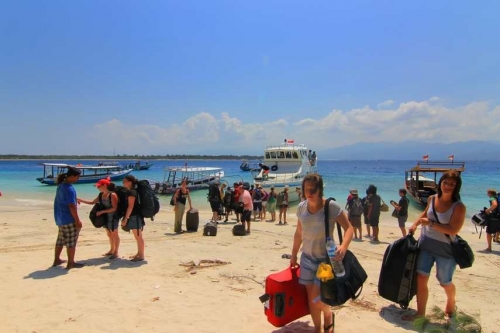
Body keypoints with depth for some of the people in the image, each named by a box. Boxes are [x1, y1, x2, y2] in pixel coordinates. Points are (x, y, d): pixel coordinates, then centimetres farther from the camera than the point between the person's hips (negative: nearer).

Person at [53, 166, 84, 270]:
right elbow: (72, 206, -23)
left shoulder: (61, 185, 7)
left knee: (60, 240, 20)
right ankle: (71, 263, 9)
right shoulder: (69, 189, -22)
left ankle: (56, 260, 31)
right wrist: (77, 220, -18)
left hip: (60, 218, 9)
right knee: (71, 242, 1)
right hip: (69, 219, -9)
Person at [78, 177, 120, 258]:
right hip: (105, 217, 8)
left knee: (114, 234, 3)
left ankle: (116, 252, 13)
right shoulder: (101, 195, 5)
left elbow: (114, 208, -23)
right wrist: (81, 200, 6)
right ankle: (112, 250, 32)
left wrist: (102, 211, -25)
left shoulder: (112, 195, -20)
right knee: (109, 234, 18)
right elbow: (92, 202, 16)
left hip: (113, 217, -8)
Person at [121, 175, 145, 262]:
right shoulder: (131, 191, 14)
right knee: (138, 237, 17)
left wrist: (125, 218, -18)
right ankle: (139, 253, 26)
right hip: (135, 216, 11)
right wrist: (126, 218, 22)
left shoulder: (131, 192, -16)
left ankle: (141, 255, 3)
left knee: (138, 237, -4)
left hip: (135, 216, -11)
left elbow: (130, 206, -20)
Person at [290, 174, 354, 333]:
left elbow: (349, 228, -15)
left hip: (326, 258, -4)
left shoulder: (331, 206, -17)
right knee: (310, 298, 8)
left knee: (316, 299, -8)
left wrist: (344, 246, -34)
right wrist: (293, 255, 16)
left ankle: (329, 314, 27)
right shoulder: (301, 207, -3)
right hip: (307, 257, 4)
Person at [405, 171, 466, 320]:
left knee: (445, 282, 15)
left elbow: (453, 230, -24)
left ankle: (451, 303, 47)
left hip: (445, 249, -4)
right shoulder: (432, 199, 0)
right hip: (426, 244, 4)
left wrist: (430, 223, -24)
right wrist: (415, 224, 10)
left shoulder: (459, 207, -16)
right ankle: (420, 312, 15)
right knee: (421, 279, 1)